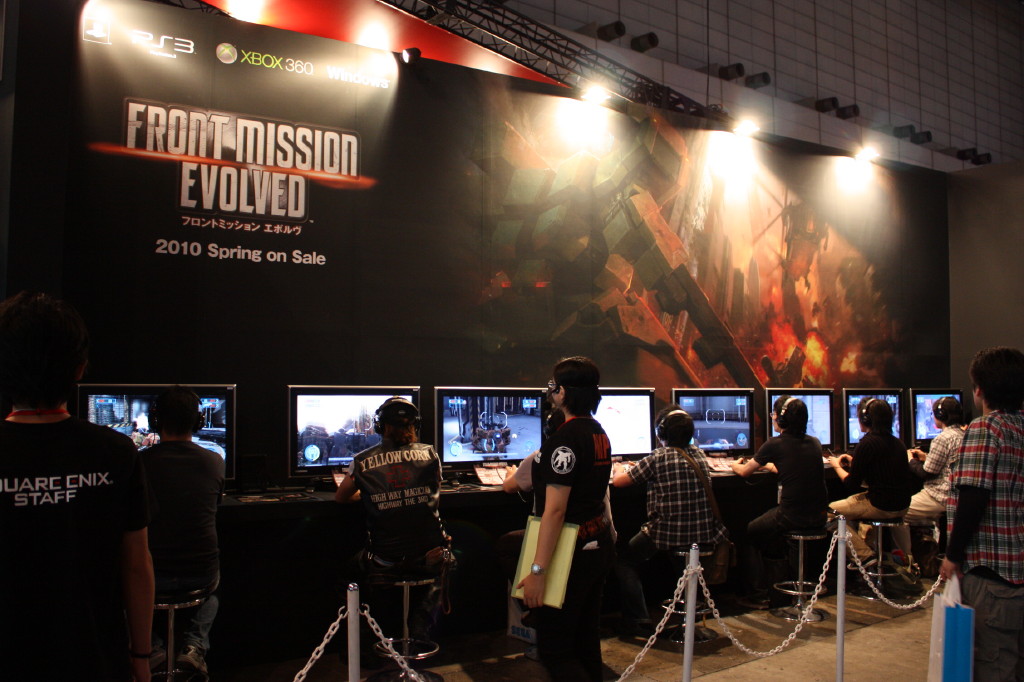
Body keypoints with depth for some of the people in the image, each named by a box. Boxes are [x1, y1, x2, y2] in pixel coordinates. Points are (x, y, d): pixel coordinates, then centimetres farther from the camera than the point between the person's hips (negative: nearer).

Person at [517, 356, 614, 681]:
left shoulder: (564, 438, -20)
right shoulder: (599, 433, 7)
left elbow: (555, 509, -24)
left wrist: (538, 571, -22)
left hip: (572, 553, -9)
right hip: (599, 543, 9)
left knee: (554, 649, 2)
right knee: (586, 642, 19)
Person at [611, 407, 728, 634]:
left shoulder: (658, 458, -12)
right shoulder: (699, 455, 5)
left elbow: (618, 481, -4)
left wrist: (619, 468, 19)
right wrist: (643, 468, 31)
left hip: (669, 536, -6)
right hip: (706, 535, 6)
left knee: (624, 560, 16)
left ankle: (639, 622, 9)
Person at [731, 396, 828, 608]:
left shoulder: (775, 445, -9)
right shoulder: (815, 443, 7)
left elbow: (745, 471, 5)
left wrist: (734, 465, 26)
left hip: (791, 517, -6)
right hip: (818, 517, 6)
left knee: (749, 533, 19)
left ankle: (760, 595, 19)